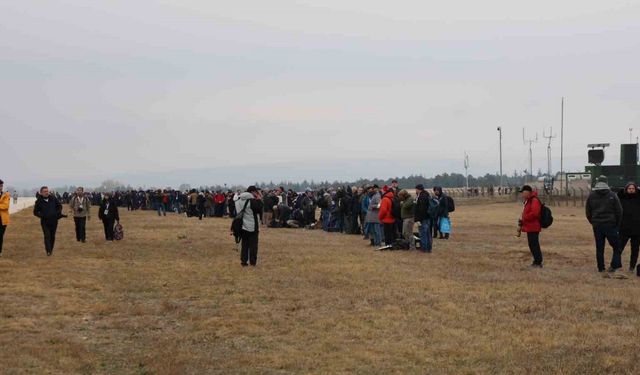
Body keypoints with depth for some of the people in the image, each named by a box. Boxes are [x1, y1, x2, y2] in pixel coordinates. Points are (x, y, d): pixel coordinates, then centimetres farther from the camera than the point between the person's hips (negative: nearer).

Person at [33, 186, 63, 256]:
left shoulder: (53, 198, 1)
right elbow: (35, 212, 1)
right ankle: (48, 251, -18)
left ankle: (51, 250, 24)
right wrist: (42, 216, -15)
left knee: (52, 236, 9)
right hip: (45, 222, -3)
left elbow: (59, 206, 15)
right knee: (47, 236, -14)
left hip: (54, 221, 3)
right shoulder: (39, 201, -5)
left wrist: (59, 213, -1)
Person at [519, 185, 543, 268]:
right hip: (530, 227, 11)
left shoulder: (534, 200, -16)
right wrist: (522, 221, 10)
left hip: (533, 228, -11)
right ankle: (536, 261, 21)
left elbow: (534, 213, -27)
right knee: (532, 245, 14)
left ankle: (538, 262, -6)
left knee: (534, 245, -9)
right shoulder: (528, 201, 19)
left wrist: (523, 219, -18)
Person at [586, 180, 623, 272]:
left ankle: (601, 267, 9)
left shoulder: (591, 196, 5)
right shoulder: (612, 195, -1)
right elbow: (619, 211, 0)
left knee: (599, 248, 9)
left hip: (597, 226, 3)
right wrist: (617, 224, 10)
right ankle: (614, 265, -6)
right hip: (610, 225, -2)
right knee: (616, 247, 6)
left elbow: (588, 212, 8)